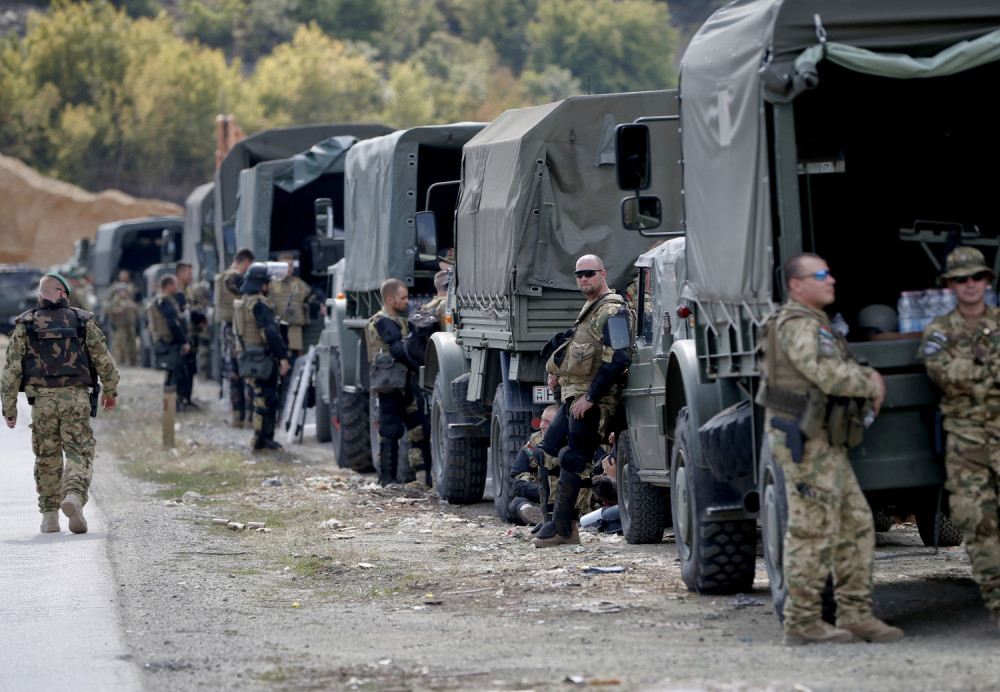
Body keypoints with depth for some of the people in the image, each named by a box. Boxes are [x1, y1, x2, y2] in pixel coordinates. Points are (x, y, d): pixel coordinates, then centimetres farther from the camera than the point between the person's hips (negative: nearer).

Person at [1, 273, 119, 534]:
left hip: (42, 400, 1)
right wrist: (110, 392, 22)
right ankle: (74, 496, -27)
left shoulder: (25, 326, 3)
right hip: (76, 398, -1)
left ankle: (49, 515, 17)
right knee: (79, 454, 0)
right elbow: (104, 362, 6)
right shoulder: (83, 322, 3)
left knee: (47, 459, 13)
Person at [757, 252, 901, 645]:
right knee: (812, 530, -7)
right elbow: (829, 377, -22)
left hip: (827, 445, 10)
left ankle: (856, 616, 10)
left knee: (855, 525, 8)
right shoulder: (795, 325, -13)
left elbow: (841, 372, 22)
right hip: (804, 444, -10)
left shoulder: (816, 326, 21)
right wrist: (871, 387, -6)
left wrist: (868, 377, 0)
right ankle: (802, 623, -2)